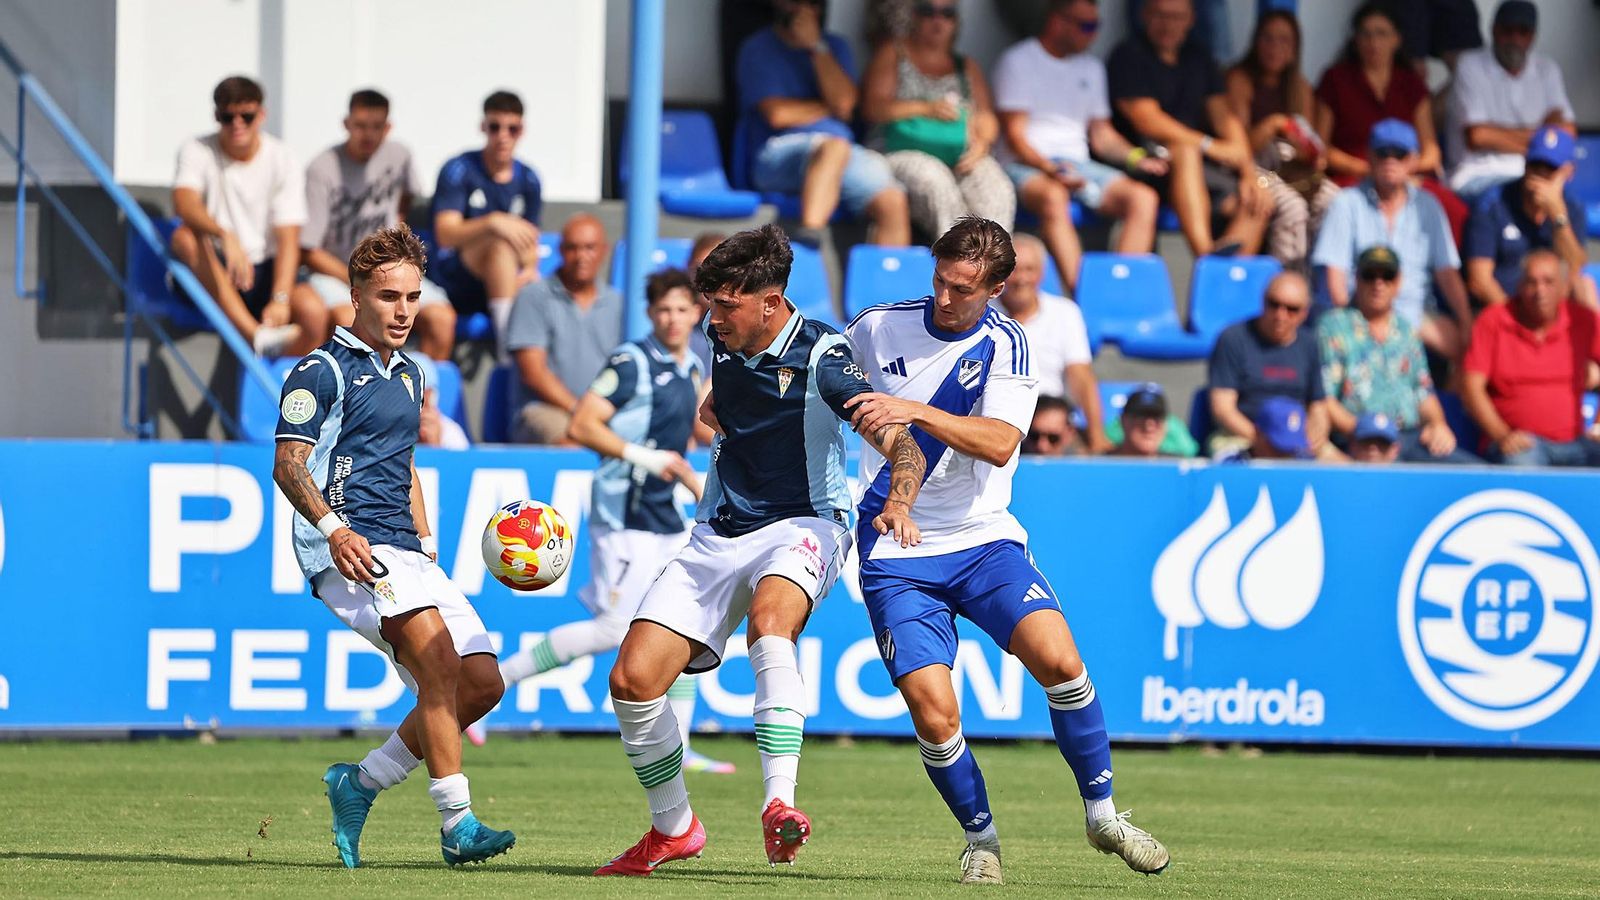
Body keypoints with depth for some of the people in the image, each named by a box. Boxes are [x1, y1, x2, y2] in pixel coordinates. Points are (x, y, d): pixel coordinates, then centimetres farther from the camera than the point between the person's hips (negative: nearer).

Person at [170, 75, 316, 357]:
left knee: (314, 312, -30)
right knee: (185, 238, -35)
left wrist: (280, 299, -26)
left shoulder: (282, 159, -1)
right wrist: (225, 236, -46)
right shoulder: (198, 151, -4)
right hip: (213, 275, -1)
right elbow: (184, 203, -26)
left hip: (264, 270, 1)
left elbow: (288, 240, -10)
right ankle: (257, 336, -46)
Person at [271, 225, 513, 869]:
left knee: (482, 682, -3)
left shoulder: (408, 375, 22)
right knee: (438, 656, -28)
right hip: (349, 549, -8)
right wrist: (334, 528, -26)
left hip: (406, 553, 8)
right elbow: (288, 464, -11)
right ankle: (457, 823, -30)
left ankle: (360, 783, 12)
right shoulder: (323, 371, -3)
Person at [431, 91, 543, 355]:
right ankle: (506, 341, -40)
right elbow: (446, 235, -16)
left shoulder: (528, 180, 12)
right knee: (501, 243, -36)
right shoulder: (458, 171, -3)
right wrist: (493, 222, -33)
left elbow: (530, 243, 12)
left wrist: (530, 270, -12)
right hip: (455, 280, -4)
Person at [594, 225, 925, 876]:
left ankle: (778, 807, -45)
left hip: (801, 525, -6)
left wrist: (899, 503, -39)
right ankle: (673, 828, 14)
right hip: (718, 538, 6)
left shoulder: (822, 357, -14)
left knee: (769, 619, -40)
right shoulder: (723, 345, 5)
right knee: (632, 679, -8)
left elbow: (901, 444, -21)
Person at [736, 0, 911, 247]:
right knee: (835, 146, -39)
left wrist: (817, 48, -3)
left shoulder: (834, 46, 19)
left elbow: (844, 104, 1)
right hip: (779, 153, -5)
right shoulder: (758, 49, 7)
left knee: (894, 203, -21)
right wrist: (829, 108, 6)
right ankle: (809, 235, -55)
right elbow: (777, 114, -6)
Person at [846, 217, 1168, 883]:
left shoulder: (1005, 345, -6)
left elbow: (999, 443, -23)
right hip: (896, 554, 1)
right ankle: (980, 838, 9)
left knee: (1058, 659, -23)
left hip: (983, 539, -1)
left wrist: (914, 411, -34)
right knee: (933, 711, -17)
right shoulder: (875, 328, 2)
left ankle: (1102, 813, -3)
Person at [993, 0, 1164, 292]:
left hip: (1077, 164, 6)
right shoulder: (1018, 61, 1)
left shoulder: (1091, 67, 21)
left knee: (1144, 198, -21)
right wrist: (1050, 169, -23)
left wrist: (1135, 158, 2)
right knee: (1053, 197, -41)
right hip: (1027, 166, -6)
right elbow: (1014, 136, -6)